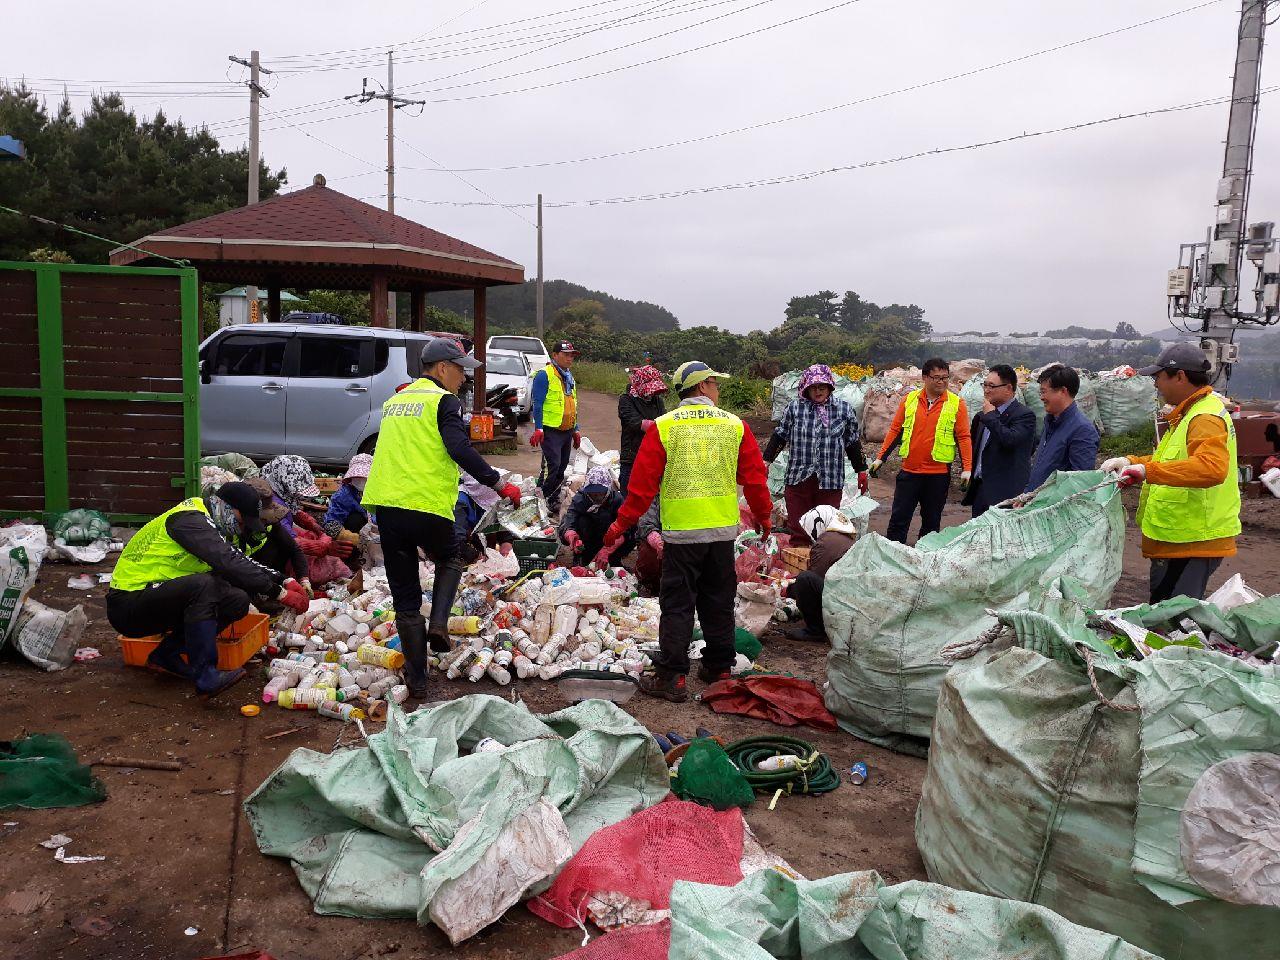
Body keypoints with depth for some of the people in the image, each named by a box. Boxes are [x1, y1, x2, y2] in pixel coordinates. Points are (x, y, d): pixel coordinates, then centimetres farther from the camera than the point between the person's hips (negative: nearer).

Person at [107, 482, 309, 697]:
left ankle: (167, 655, 3)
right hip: (127, 605, -9)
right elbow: (228, 564, -30)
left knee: (237, 601, -5)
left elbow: (241, 562, 12)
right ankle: (205, 676, -30)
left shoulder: (207, 523, 10)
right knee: (202, 585, -33)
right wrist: (278, 593, -29)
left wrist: (284, 581, -3)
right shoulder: (190, 520, -18)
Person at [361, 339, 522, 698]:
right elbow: (459, 449, -17)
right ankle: (438, 623, 3)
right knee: (449, 561, 26)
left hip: (386, 504, 6)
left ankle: (416, 679, 16)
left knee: (405, 598, 12)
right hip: (428, 506, -5)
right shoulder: (443, 400, -2)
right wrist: (497, 483, -16)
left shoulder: (394, 402, 21)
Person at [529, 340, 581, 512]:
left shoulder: (569, 378, 18)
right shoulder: (545, 375, -9)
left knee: (561, 467, 11)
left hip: (567, 431, 8)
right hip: (551, 431, -8)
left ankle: (554, 500, 20)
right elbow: (538, 404, -14)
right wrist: (538, 429, -20)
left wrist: (576, 430, 21)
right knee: (552, 465, -15)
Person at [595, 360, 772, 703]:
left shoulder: (663, 427, -4)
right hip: (723, 529, 3)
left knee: (677, 604, 4)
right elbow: (755, 478, 7)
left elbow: (643, 484, -4)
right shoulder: (735, 425, 2)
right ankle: (719, 668, 24)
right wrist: (763, 516, 23)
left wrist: (621, 524, 5)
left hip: (681, 530, -2)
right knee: (719, 601, 15)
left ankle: (672, 677, 4)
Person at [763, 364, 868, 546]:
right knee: (798, 530, 3)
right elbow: (780, 436, 12)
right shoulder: (794, 407, 4)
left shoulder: (844, 410, 5)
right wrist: (767, 461, 8)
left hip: (830, 482, 0)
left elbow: (853, 442, 13)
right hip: (798, 479, 0)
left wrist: (862, 471, 16)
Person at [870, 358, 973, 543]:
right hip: (909, 471, 1)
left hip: (938, 474, -1)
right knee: (898, 519, 4)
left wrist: (966, 469, -9)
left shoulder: (956, 404, -2)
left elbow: (963, 437, -2)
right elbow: (895, 430, 8)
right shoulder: (909, 399, 3)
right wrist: (880, 458, 4)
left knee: (931, 521, 10)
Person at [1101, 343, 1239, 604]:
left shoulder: (1206, 418, -17)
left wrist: (1148, 471, -35)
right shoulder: (1190, 413, 18)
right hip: (1178, 541, 11)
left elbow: (1212, 467, -34)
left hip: (1194, 542, -11)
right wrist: (1131, 462, 12)